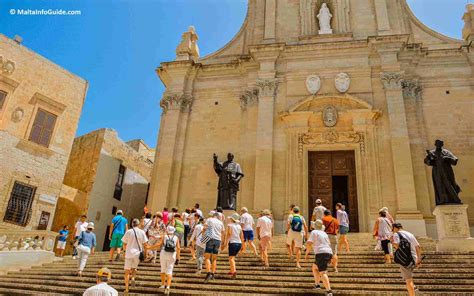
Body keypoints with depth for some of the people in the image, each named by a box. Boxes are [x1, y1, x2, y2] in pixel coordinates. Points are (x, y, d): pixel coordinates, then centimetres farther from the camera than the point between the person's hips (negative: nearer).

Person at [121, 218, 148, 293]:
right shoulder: (142, 232, -1)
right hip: (138, 253, 1)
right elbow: (145, 244, 0)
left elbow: (124, 244, 5)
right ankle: (133, 277, -5)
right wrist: (145, 253, 10)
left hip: (129, 253, -1)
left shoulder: (128, 232, -1)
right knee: (134, 268, 23)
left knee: (127, 271, 8)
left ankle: (126, 288, 5)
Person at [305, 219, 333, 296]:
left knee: (323, 273, -15)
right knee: (314, 267, 25)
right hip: (329, 253, 8)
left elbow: (309, 244, -9)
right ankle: (317, 284, 26)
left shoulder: (314, 232, 2)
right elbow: (329, 245, 25)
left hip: (321, 253, -8)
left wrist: (307, 253, 3)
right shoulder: (324, 233, 22)